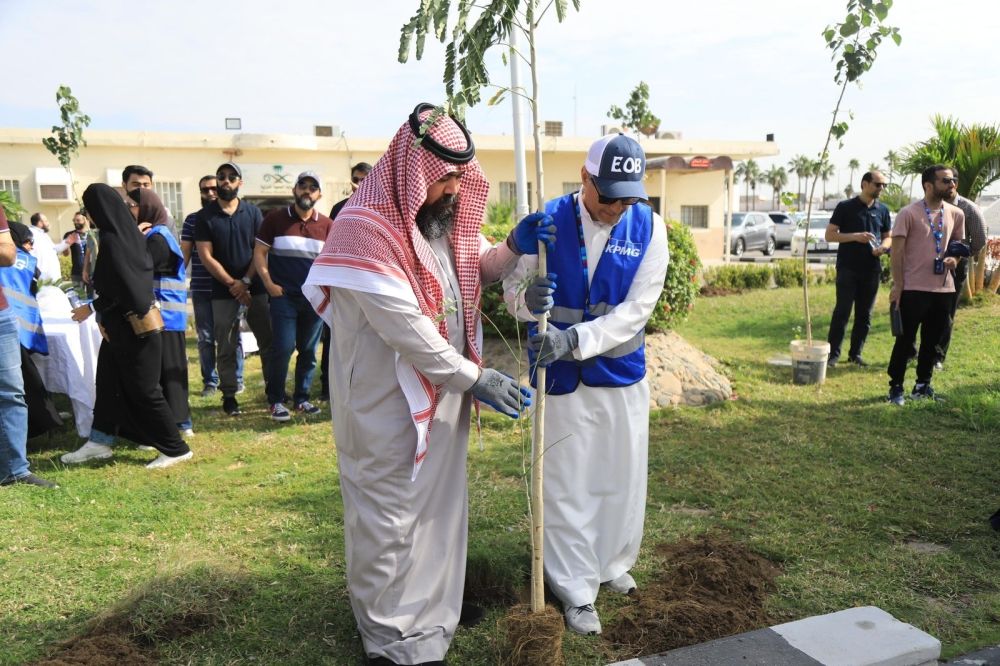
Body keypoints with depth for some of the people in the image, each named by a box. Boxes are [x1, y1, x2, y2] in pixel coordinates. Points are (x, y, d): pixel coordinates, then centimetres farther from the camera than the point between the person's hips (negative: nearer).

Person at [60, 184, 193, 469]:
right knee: (108, 380, 17)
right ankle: (99, 442, 28)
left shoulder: (112, 240, -20)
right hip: (131, 321, 10)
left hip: (129, 325, -10)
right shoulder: (129, 232, 7)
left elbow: (120, 288, -22)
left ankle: (176, 449, 6)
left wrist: (92, 307, -8)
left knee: (143, 389, -2)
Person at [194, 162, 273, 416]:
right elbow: (206, 256, -3)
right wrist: (232, 283, -10)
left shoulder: (253, 212, 6)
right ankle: (229, 395, 11)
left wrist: (246, 281, -10)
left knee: (268, 341, 4)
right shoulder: (205, 216, 3)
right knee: (226, 347, 3)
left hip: (255, 288, 1)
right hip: (223, 292, -1)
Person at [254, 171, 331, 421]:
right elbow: (259, 253, 2)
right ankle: (276, 401, 8)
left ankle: (302, 398, 21)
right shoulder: (275, 219, 2)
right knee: (283, 349, -5)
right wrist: (269, 284, -7)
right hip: (284, 296, -2)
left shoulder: (326, 225, 5)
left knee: (308, 351, 8)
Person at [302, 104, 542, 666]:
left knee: (440, 504, 20)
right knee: (391, 515, 6)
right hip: (388, 400, -8)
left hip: (444, 388, 8)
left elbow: (476, 267, 16)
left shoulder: (444, 212, 3)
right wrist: (475, 377, -22)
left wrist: (516, 249, -6)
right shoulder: (366, 225, -22)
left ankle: (432, 609, 41)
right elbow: (404, 328, -26)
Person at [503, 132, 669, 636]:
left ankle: (612, 564, 41)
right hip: (561, 377, -2)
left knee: (622, 478, 16)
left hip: (622, 373, 2)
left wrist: (574, 339, -27)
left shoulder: (648, 227, -8)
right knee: (566, 485, 5)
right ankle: (578, 591, 23)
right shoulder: (549, 220, -11)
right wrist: (528, 298, -33)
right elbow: (512, 289, -8)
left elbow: (638, 308, -14)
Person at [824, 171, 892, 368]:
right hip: (848, 268, -4)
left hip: (872, 269, 4)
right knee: (842, 311, -7)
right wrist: (855, 236, -17)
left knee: (865, 314, 7)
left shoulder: (882, 210, 11)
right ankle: (833, 353, -1)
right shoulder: (845, 207, -2)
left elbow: (888, 236, 19)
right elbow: (829, 235, -4)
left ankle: (856, 353, 17)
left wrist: (883, 246, -5)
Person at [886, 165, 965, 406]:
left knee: (932, 341, 13)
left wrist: (954, 259, -4)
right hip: (913, 288, -5)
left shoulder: (956, 214, 8)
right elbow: (897, 250, -9)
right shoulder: (909, 213, -8)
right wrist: (897, 285, -12)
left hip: (944, 288, 5)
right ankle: (895, 387, 12)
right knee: (905, 340, 1)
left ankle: (923, 385, 27)